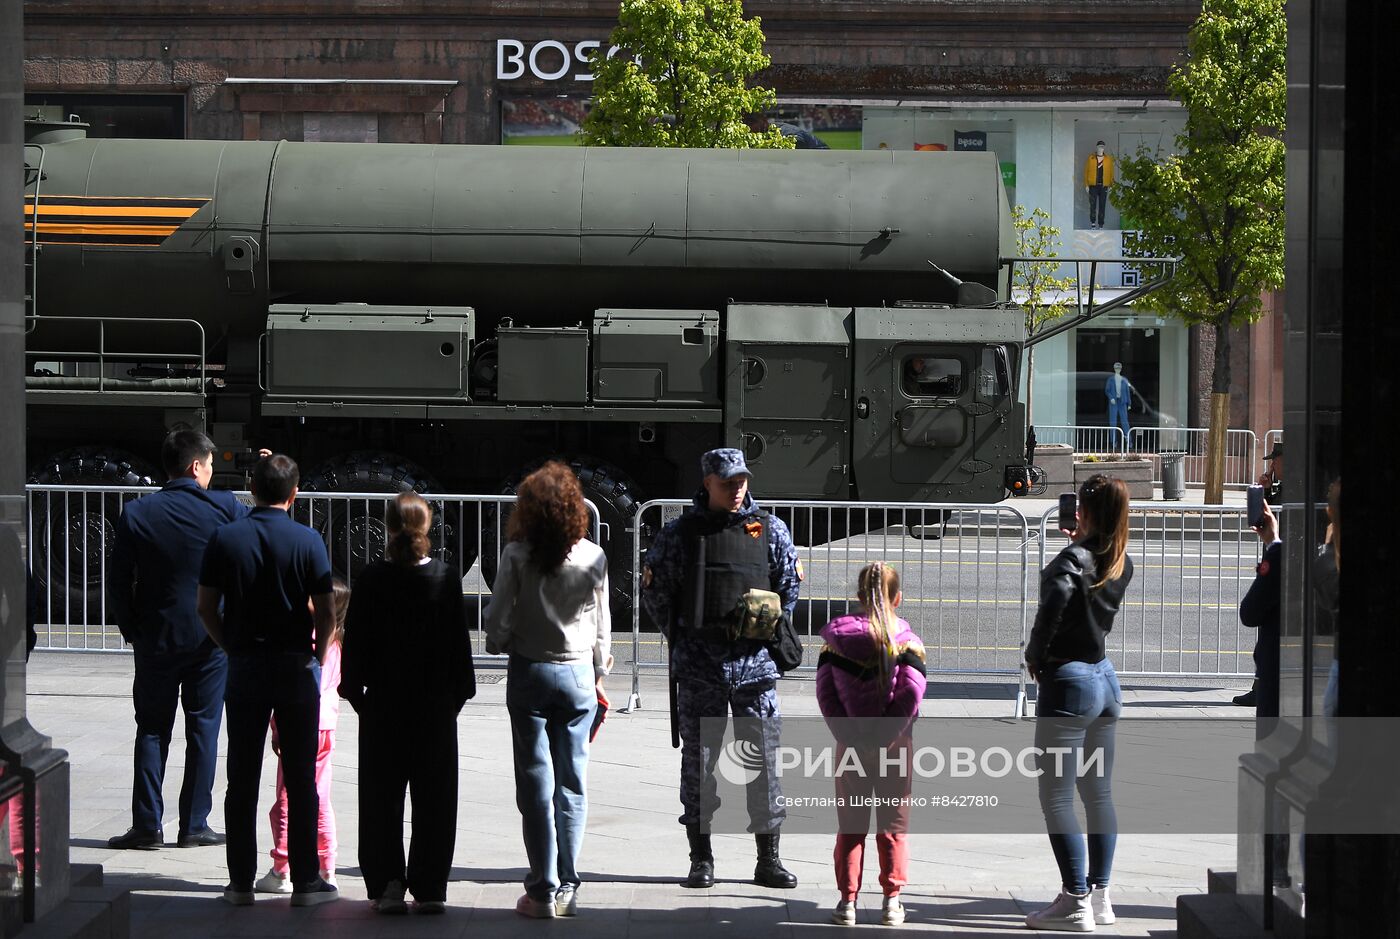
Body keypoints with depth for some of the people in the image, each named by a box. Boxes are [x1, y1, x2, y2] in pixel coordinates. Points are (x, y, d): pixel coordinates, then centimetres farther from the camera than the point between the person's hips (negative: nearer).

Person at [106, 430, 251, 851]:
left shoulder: (137, 514, -4)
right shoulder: (223, 507, -7)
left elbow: (117, 582, -3)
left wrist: (132, 631, 8)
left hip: (156, 638, 1)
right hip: (211, 638, -1)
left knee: (152, 729, 8)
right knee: (203, 729, 7)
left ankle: (147, 824, 3)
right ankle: (195, 824, 7)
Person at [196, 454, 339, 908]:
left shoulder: (225, 538, -2)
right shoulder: (307, 541, -8)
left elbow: (206, 607, -1)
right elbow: (326, 613, -9)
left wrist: (232, 648, 12)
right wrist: (316, 656, 7)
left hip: (244, 666, 2)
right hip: (296, 666, -2)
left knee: (242, 779, 7)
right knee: (301, 779, 4)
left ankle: (241, 882, 9)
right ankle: (305, 881, 6)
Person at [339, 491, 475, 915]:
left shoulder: (370, 580, -7)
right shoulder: (446, 579, -5)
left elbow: (355, 642, -3)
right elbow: (460, 642, -1)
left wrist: (355, 691, 7)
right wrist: (460, 690, 9)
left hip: (382, 705, 0)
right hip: (436, 705, 0)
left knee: (381, 799, 7)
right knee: (434, 798, 7)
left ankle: (386, 885, 4)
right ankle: (429, 888, 6)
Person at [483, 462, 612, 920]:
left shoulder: (517, 555, -10)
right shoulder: (593, 557, -2)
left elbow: (497, 620, -8)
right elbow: (602, 624, 5)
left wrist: (500, 644, 15)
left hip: (530, 672, -2)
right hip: (579, 674, 2)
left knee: (536, 783, 2)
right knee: (573, 783, 8)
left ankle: (543, 890, 0)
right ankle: (567, 887, 8)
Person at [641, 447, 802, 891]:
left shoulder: (769, 530, 4)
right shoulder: (679, 533, 1)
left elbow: (791, 586, 13)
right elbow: (654, 589, 8)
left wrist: (765, 629, 9)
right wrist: (682, 637, 11)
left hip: (755, 662, 1)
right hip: (698, 667, -1)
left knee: (763, 757, 1)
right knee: (698, 759, 2)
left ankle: (769, 860, 7)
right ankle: (701, 859, 9)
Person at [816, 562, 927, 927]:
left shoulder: (836, 637, -1)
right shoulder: (906, 640, -5)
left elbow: (825, 691, -6)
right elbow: (912, 691, -15)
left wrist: (847, 735, -6)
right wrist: (887, 735, -11)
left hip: (851, 744, 1)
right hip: (895, 746, -1)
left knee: (850, 823, 9)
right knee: (894, 822, 8)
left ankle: (847, 900, 7)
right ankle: (892, 900, 6)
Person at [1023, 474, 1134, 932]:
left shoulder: (1074, 557, -16)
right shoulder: (1122, 562, 6)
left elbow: (1055, 601, -32)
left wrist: (1035, 656, -17)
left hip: (1068, 681, -8)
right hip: (1105, 678, 8)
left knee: (1056, 797, -3)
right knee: (1099, 793, 15)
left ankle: (1075, 902, -6)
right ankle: (1099, 895, 19)